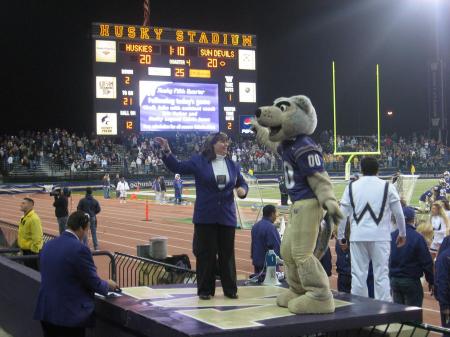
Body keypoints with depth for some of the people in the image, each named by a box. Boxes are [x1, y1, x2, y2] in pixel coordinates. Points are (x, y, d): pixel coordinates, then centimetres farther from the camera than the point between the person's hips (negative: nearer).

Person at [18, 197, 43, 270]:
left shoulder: (34, 218, -21)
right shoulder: (24, 218, 10)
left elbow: (37, 236, -24)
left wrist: (35, 250, -23)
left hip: (32, 251, -10)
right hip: (25, 250, 10)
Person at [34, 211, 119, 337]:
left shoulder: (48, 245, 6)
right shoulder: (80, 249, -18)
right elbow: (93, 282, -11)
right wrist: (108, 285, 10)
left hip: (46, 311, 7)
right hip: (71, 314, -7)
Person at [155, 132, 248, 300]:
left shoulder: (232, 165, 8)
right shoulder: (199, 161, -2)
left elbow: (242, 183, 17)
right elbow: (177, 167, -1)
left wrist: (243, 190, -6)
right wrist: (167, 151, -13)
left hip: (227, 216, 3)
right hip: (205, 217, -3)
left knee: (227, 254, 8)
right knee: (205, 253, 1)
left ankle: (230, 289, 18)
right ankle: (205, 289, 12)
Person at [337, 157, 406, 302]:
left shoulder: (352, 187, 5)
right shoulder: (387, 187, 1)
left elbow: (342, 214, 5)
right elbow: (399, 213, 2)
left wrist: (340, 236, 14)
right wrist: (402, 234, 15)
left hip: (358, 236, 2)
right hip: (380, 236, -1)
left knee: (358, 275, 7)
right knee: (382, 275, 1)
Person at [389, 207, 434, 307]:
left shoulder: (391, 236, 1)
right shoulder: (417, 237, -15)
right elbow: (426, 262, -12)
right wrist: (431, 281, -1)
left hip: (394, 280, 5)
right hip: (411, 281, -5)